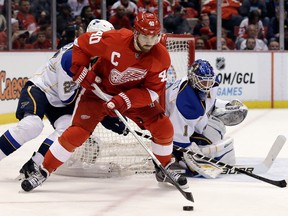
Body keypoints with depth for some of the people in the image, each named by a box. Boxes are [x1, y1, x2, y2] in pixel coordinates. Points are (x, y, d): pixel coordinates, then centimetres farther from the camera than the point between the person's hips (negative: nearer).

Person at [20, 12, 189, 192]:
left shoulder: (161, 57, -22)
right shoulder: (115, 39, -29)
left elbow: (153, 90, -21)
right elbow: (81, 43, -13)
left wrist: (124, 101, -32)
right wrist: (80, 70, -19)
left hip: (136, 92, 3)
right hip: (100, 89, -3)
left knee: (164, 128, -10)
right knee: (77, 133, -13)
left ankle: (164, 170, 15)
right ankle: (43, 172, 1)